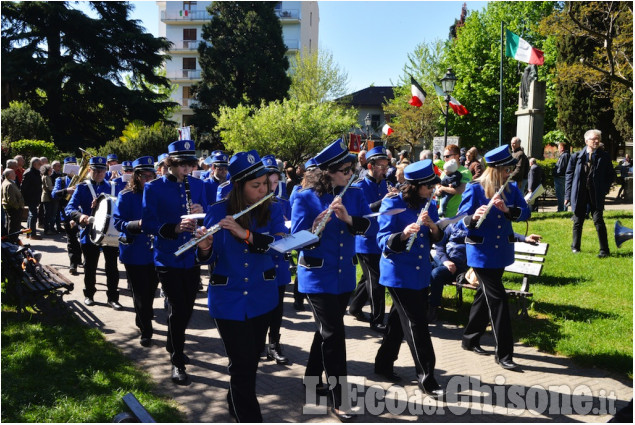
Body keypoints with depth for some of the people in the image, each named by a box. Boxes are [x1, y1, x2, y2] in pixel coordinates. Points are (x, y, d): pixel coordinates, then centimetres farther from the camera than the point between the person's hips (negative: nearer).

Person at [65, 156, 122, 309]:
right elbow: (70, 207, -10)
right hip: (90, 232, -1)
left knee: (112, 266, 4)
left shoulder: (112, 187, 7)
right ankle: (89, 295, 27)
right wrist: (80, 216, -32)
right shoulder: (82, 187, 0)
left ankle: (113, 297, 12)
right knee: (90, 266, 11)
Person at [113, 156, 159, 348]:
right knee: (140, 293, 3)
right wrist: (137, 224, -29)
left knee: (151, 290, 15)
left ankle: (142, 319, 40)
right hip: (134, 252, -4)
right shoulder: (126, 196, -7)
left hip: (154, 251, 4)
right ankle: (146, 331, 14)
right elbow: (118, 222, -12)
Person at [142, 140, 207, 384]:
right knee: (177, 309, -4)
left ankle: (173, 345, 41)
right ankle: (177, 362, 11)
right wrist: (175, 228, -28)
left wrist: (201, 213, -17)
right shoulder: (154, 188, -8)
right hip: (168, 259, -4)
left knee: (186, 308, 15)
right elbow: (148, 224, -12)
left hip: (192, 257, 4)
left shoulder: (197, 185, 3)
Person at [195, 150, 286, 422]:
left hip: (262, 298, 3)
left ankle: (236, 403, 45)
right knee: (242, 365, -2)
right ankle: (249, 418, 16)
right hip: (228, 300, -2)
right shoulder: (217, 212, -9)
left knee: (251, 360, 18)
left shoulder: (273, 210, -5)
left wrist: (245, 233, -33)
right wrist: (204, 247, -28)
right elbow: (208, 259, -5)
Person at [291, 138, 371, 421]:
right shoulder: (306, 198, -11)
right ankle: (339, 402, 0)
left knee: (327, 330, 18)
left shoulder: (355, 194, 2)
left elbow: (366, 225, -10)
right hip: (317, 275, -5)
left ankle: (313, 378, 38)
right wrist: (317, 227, -34)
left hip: (344, 275, 5)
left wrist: (348, 217, -28)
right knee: (334, 334, -8)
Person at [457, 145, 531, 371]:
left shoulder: (512, 188, 2)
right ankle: (504, 353, 0)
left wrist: (507, 209, -26)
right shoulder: (474, 189, -12)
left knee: (485, 295, 16)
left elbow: (525, 213, -7)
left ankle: (470, 339, 33)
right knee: (497, 299, -7)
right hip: (481, 252, -6)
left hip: (502, 250, 6)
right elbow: (462, 219, -15)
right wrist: (474, 217, -37)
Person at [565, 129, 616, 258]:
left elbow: (611, 175, 11)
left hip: (596, 195, -1)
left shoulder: (604, 157, 2)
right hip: (579, 195, 1)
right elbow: (569, 175, 5)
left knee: (598, 221, -4)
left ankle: (604, 250, 2)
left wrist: (605, 188, -2)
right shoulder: (576, 157, 2)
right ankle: (575, 247, 26)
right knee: (578, 221, 11)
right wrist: (568, 194, 0)